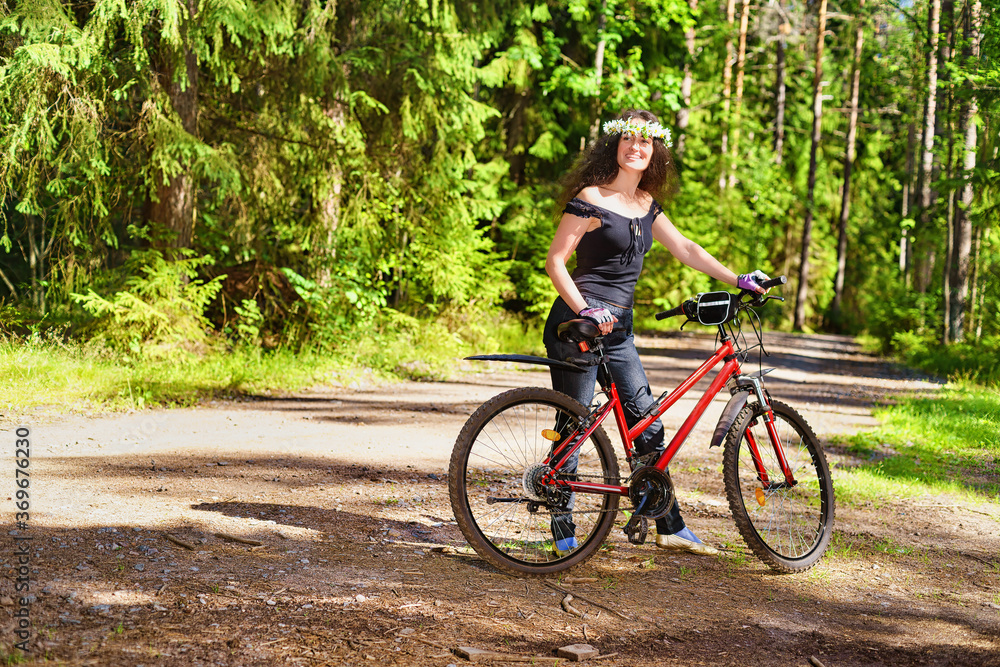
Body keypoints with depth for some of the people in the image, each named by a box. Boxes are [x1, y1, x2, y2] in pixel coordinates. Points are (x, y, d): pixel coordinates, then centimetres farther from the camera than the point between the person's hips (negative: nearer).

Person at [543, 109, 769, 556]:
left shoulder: (646, 204, 12)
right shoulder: (590, 198, -10)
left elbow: (684, 249, 16)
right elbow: (555, 261, -12)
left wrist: (738, 280, 10)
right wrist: (585, 310, -22)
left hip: (617, 328, 8)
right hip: (577, 326, -8)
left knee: (648, 426, 7)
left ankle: (671, 528, 15)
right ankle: (563, 535, 8)